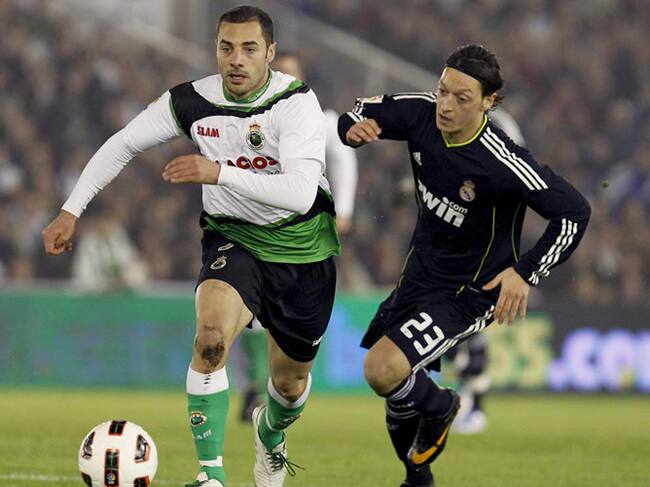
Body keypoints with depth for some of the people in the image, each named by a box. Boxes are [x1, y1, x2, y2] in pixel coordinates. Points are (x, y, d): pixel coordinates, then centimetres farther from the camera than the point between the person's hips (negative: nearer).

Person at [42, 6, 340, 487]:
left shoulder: (297, 102, -23)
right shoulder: (191, 101, -12)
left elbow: (300, 193, -36)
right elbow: (122, 145, 2)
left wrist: (219, 173, -45)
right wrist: (71, 211, -3)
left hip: (302, 254, -1)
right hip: (233, 241, 1)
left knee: (290, 382, 15)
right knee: (211, 338, -30)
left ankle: (271, 431, 53)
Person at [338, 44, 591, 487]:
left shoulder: (502, 163, -30)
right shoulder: (422, 114, -13)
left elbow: (574, 212, -24)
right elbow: (366, 110, 6)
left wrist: (525, 273, -28)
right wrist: (353, 128, -18)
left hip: (470, 293, -7)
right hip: (421, 271, 7)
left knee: (383, 371, -24)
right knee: (393, 382, 19)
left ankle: (438, 408, 10)